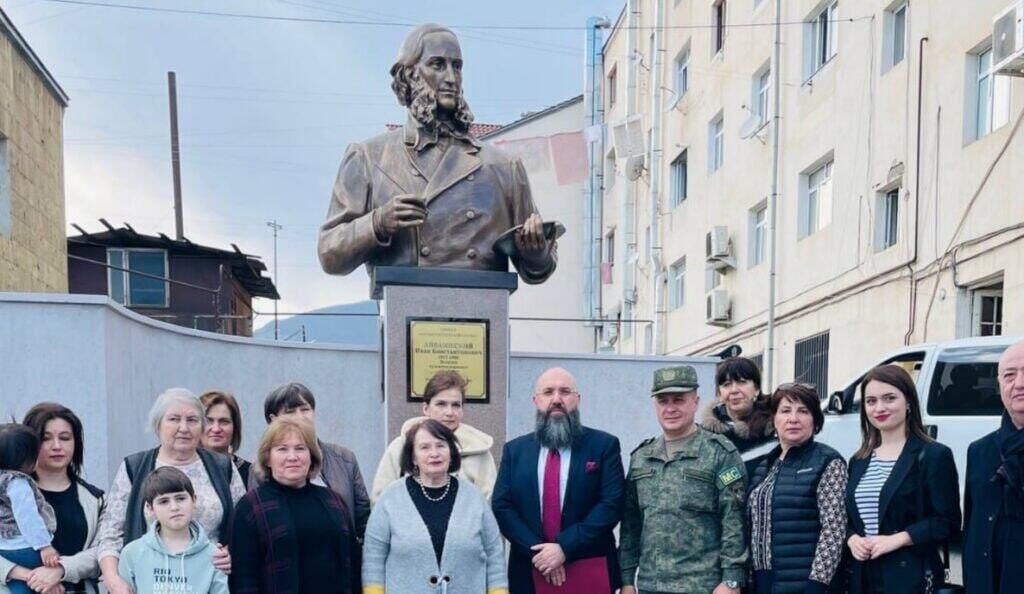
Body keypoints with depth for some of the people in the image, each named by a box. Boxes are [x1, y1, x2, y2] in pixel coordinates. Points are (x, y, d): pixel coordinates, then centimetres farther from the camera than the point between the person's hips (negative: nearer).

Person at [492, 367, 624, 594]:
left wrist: (565, 547, -15)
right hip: (529, 571, 2)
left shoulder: (604, 445, 1)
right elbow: (501, 506, 2)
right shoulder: (514, 449, 9)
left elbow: (612, 504, -8)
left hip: (590, 571, -2)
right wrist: (537, 551, -12)